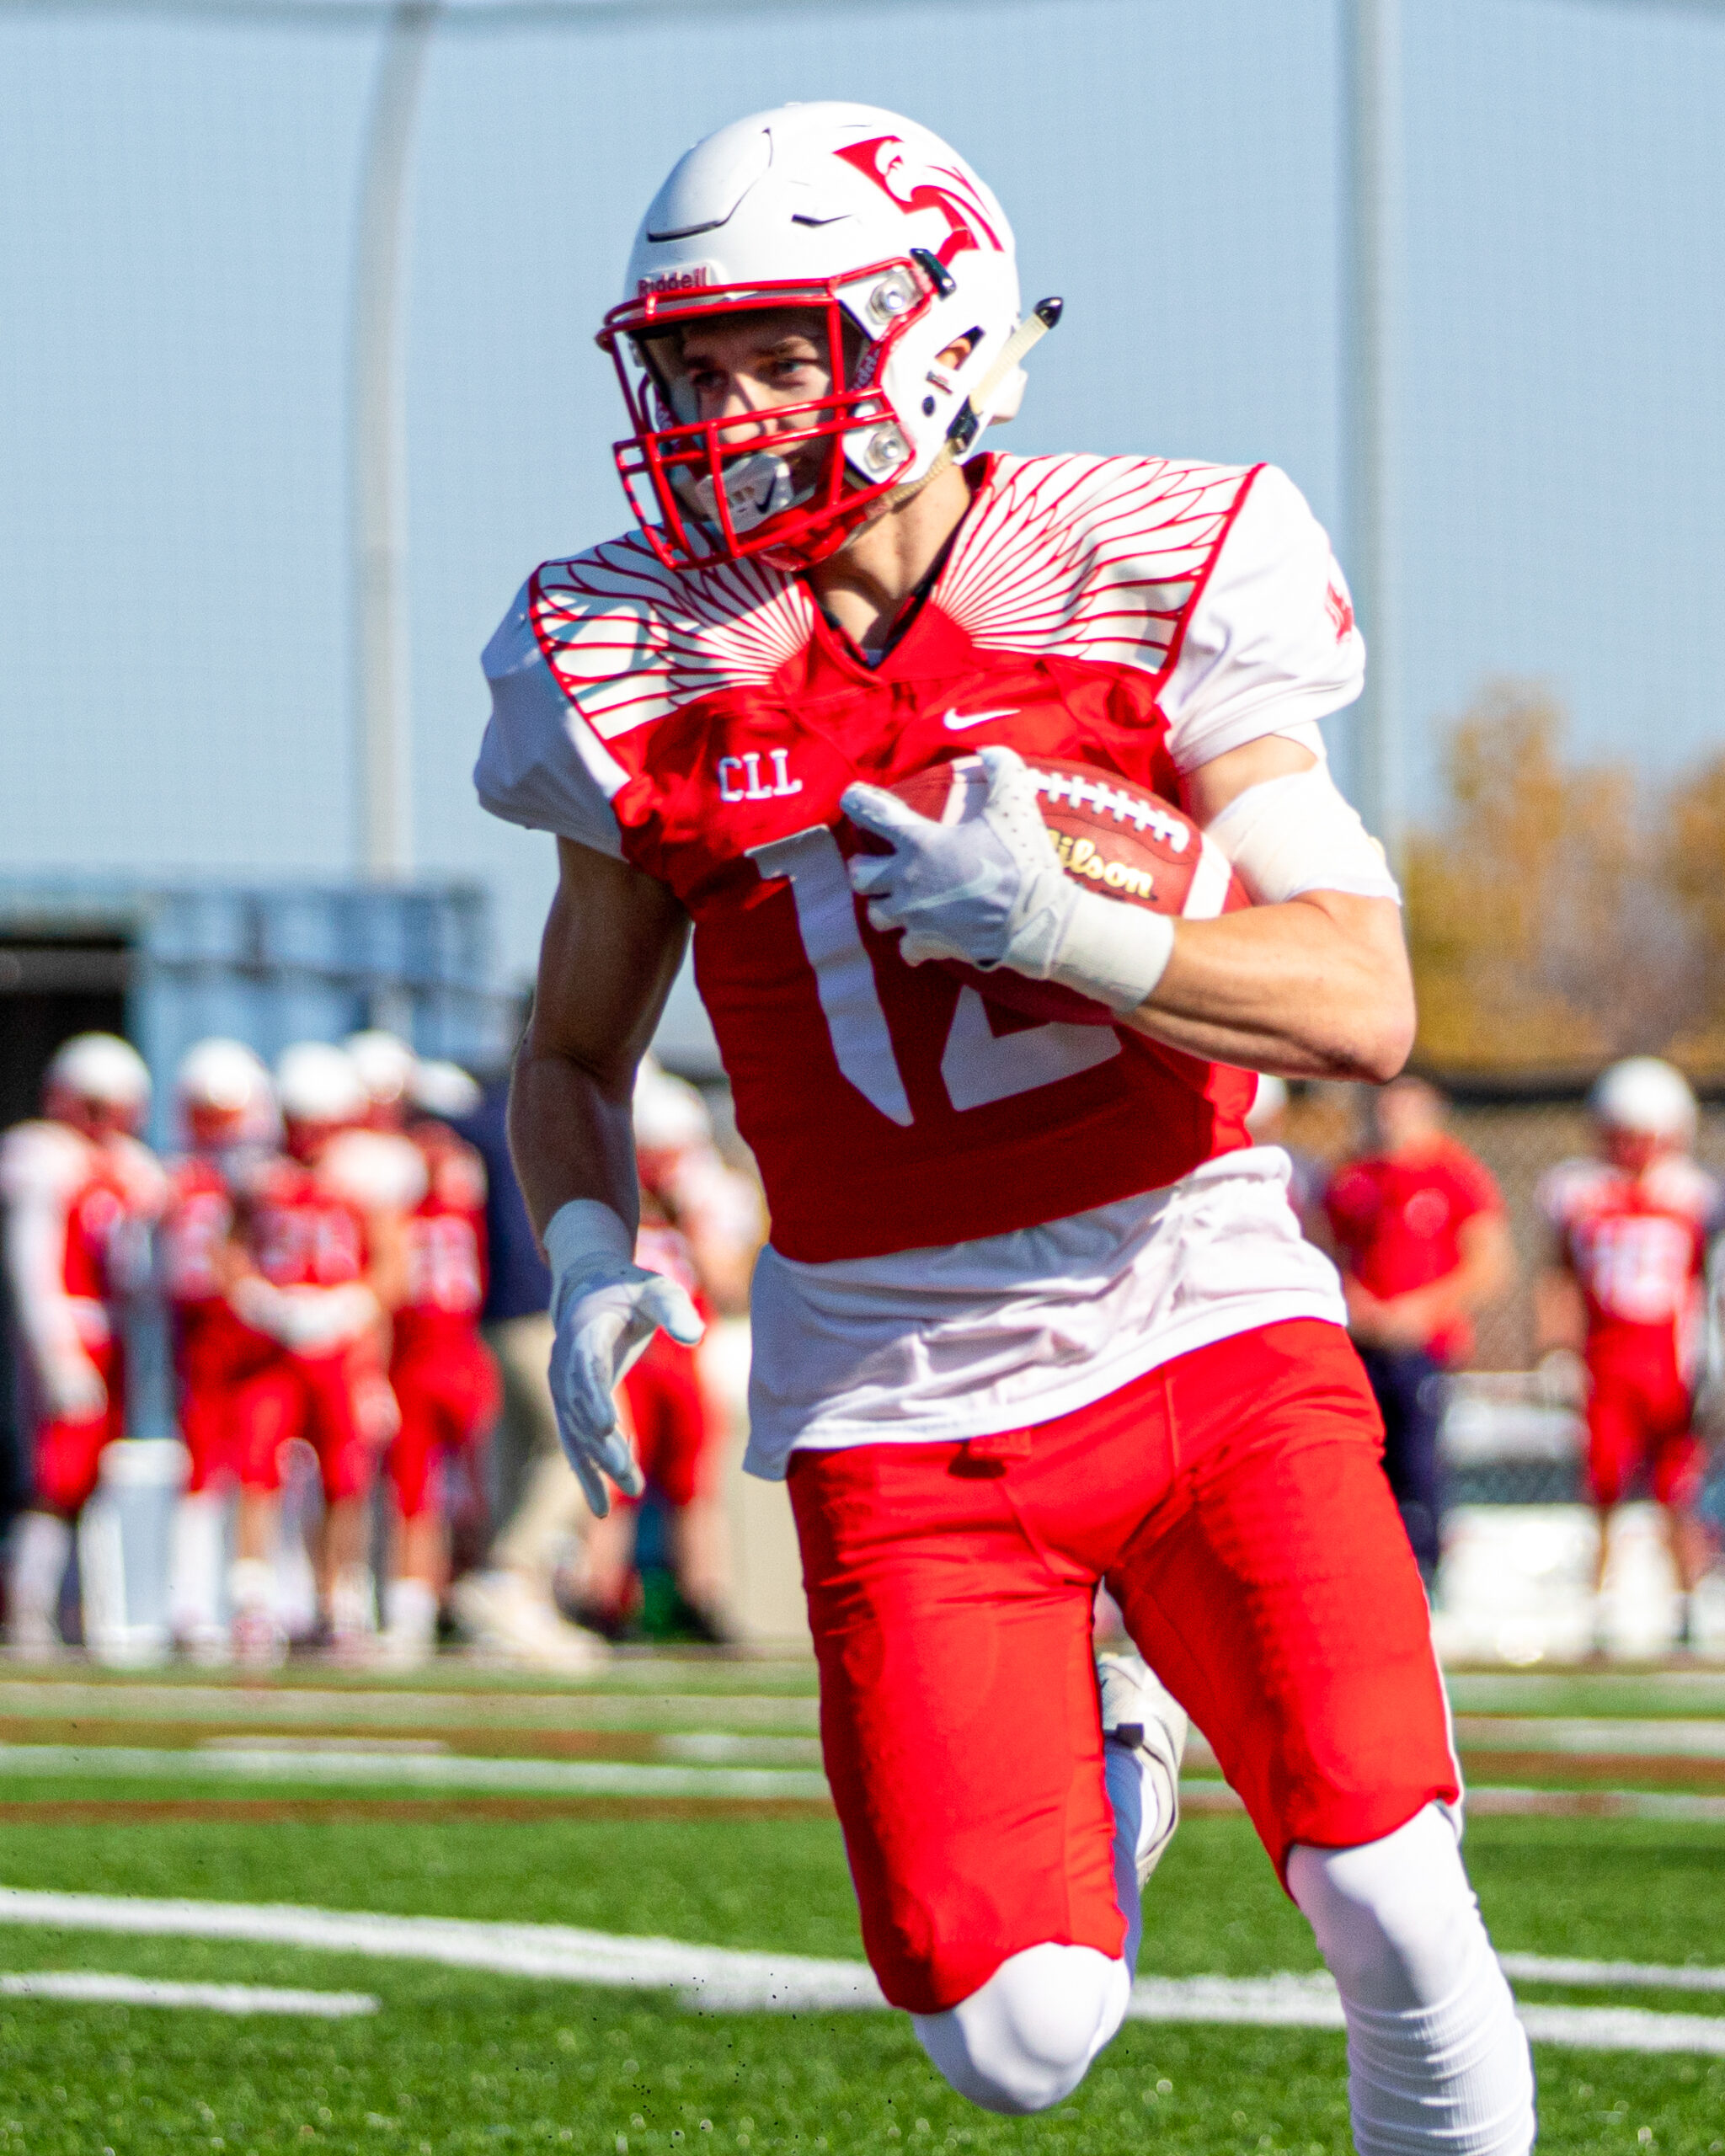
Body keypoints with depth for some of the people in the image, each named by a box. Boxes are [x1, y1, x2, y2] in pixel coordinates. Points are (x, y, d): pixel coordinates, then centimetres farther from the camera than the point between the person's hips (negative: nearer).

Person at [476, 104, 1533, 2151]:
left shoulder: (1149, 589, -8)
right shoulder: (648, 673, -1)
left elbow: (1364, 1004, -14)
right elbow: (575, 1051, 12)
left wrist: (1056, 928, -27)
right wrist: (588, 1261, -7)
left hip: (1202, 1312, -1)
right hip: (906, 1389, 1)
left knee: (1393, 1906, -16)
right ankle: (1098, 1745, 26)